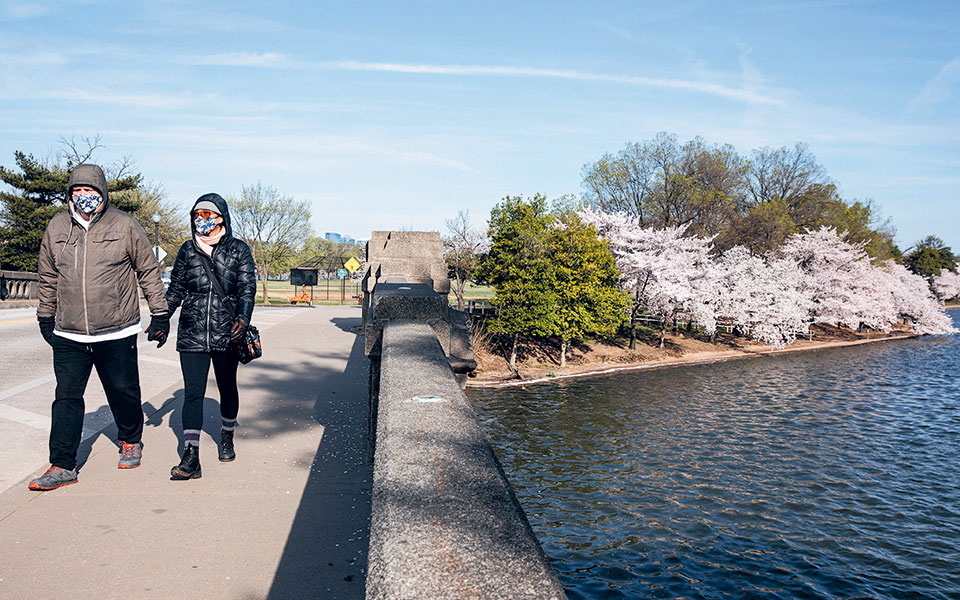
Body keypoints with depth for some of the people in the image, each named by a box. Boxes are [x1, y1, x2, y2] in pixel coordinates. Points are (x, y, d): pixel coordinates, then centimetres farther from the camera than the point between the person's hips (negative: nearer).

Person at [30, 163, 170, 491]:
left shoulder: (125, 225, -3)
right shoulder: (57, 227, 6)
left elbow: (149, 271, 3)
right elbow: (47, 276, 18)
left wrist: (159, 313, 3)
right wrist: (45, 316, 21)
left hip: (117, 334, -2)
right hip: (68, 335, 3)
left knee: (123, 392, 10)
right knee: (67, 397, 2)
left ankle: (130, 442, 34)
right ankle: (62, 466, 9)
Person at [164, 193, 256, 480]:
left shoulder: (239, 250, 1)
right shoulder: (187, 250, 7)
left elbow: (247, 288, -5)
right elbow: (175, 289, 14)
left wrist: (243, 318, -21)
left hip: (226, 336, -1)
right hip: (192, 335, 1)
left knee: (227, 389, 15)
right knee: (192, 393, -6)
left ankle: (227, 439, 37)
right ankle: (191, 457, -7)